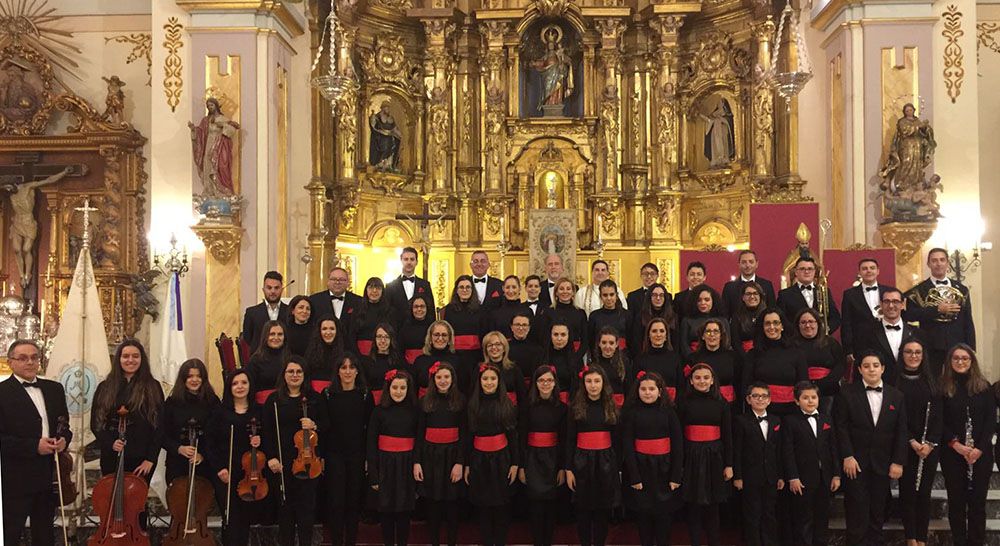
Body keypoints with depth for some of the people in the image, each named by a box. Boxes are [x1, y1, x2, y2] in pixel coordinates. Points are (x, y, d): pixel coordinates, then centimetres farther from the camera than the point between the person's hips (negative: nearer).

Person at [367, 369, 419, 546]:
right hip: (385, 464, 0)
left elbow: (420, 441, 3)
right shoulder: (379, 411, -2)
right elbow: (371, 443, -2)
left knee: (404, 509, 7)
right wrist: (373, 474, -6)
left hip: (407, 464, 1)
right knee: (386, 508, 6)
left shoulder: (414, 411, 0)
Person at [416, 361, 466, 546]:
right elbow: (419, 433, 4)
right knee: (431, 505, 6)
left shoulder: (461, 400, 0)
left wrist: (460, 463, -9)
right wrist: (416, 462, -3)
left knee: (452, 505, 5)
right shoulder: (425, 401, 4)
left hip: (452, 454, -1)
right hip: (430, 455, 1)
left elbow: (464, 434, -2)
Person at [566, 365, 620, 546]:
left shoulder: (610, 407, 5)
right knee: (583, 509, 5)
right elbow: (570, 440, -1)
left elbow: (615, 440, 8)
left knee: (603, 510, 7)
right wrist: (568, 469, -5)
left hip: (605, 461, 1)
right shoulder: (576, 407, -1)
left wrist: (616, 467, 4)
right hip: (582, 461, -1)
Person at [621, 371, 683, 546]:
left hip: (663, 467, 1)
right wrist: (634, 477, -11)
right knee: (643, 512, 7)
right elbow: (627, 445, -6)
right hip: (640, 466, -1)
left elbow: (678, 443, -1)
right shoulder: (631, 413, -3)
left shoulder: (668, 411, 0)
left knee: (664, 512, 5)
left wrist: (676, 476, -7)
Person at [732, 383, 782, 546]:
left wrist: (781, 476, 7)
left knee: (770, 515, 10)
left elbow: (779, 451, 9)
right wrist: (737, 476, -10)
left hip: (771, 478, 4)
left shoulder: (776, 421, 8)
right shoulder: (741, 421, -5)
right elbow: (736, 451, -7)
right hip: (750, 477, -4)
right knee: (752, 516, 4)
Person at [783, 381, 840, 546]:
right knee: (803, 520, 2)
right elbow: (788, 452, -9)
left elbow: (833, 449, 11)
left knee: (822, 518, 12)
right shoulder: (789, 421, -4)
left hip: (824, 479, 5)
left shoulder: (826, 420, 11)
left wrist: (836, 475, 5)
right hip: (802, 480, -5)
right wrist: (792, 478, -14)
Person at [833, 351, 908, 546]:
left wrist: (898, 462, 0)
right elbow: (841, 426, -5)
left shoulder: (896, 396, 7)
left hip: (883, 463, 3)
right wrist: (847, 456, -12)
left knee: (878, 509, 7)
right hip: (855, 462, -3)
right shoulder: (847, 393, -1)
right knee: (857, 508, -1)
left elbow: (901, 432, 6)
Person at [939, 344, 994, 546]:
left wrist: (980, 448, -9)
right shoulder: (943, 388, 1)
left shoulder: (984, 387, 5)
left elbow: (991, 421, 1)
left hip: (981, 453, 1)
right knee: (956, 500, 5)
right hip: (952, 454, -1)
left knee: (977, 501, 3)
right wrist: (956, 444, -12)